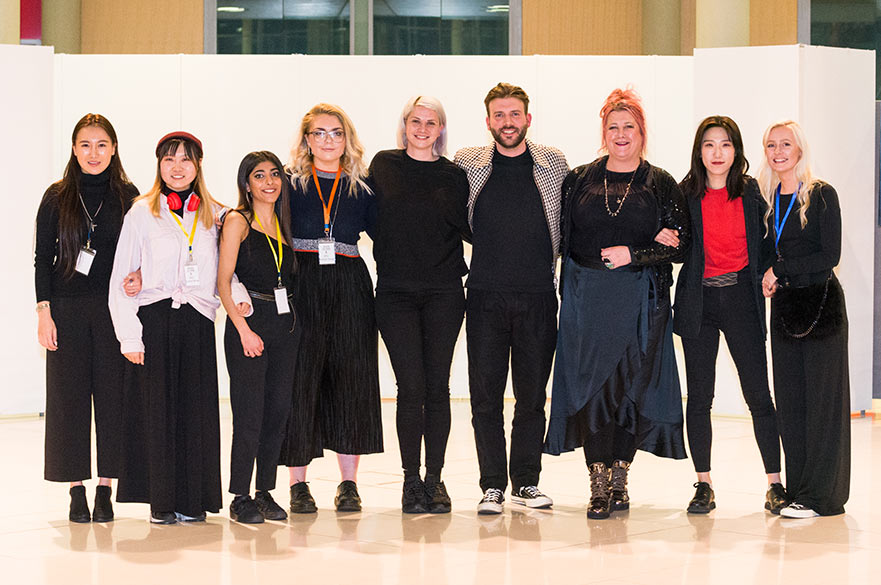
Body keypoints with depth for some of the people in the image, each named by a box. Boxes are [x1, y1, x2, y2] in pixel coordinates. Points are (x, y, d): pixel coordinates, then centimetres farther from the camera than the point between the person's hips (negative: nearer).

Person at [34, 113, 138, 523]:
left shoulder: (127, 196, 5)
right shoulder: (57, 197, 4)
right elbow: (42, 258, 3)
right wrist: (44, 311, -4)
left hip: (114, 308, 0)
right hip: (68, 309, 0)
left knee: (112, 395, 0)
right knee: (70, 395, 1)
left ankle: (105, 489, 8)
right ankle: (77, 490, 8)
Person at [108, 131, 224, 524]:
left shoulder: (215, 215, 12)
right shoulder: (142, 212, 4)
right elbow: (120, 280, 1)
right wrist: (130, 335, -6)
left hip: (197, 323, 2)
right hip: (154, 320, -2)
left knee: (196, 410, 1)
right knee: (156, 409, -1)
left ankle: (193, 500, 10)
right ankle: (162, 501, 7)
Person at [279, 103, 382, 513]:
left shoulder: (362, 188, 12)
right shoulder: (288, 183, 7)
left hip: (350, 290, 2)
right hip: (300, 288, -2)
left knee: (351, 378, 1)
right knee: (299, 378, -2)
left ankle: (348, 483, 9)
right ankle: (298, 484, 6)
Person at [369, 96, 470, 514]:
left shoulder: (453, 176, 7)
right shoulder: (383, 165, 7)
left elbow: (469, 229, 11)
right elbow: (370, 218, 12)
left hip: (443, 292, 1)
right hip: (395, 291, -1)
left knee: (438, 387, 2)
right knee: (411, 386, -6)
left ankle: (434, 478, 11)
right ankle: (411, 480, 3)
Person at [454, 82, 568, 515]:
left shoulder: (554, 163, 7)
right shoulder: (466, 163, 5)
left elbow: (569, 226, 14)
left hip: (538, 296, 1)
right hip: (486, 296, -1)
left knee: (533, 393, 6)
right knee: (485, 393, 0)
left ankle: (526, 482, 16)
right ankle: (492, 485, 8)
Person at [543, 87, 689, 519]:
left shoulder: (660, 184, 7)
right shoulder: (580, 180, 10)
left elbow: (680, 243, 2)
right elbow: (565, 238, 4)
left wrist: (631, 254, -11)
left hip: (640, 301, 0)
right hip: (588, 299, 0)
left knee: (632, 387, -1)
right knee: (592, 384, -5)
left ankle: (619, 478, 9)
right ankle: (599, 484, -1)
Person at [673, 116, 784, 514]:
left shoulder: (753, 193, 4)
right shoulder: (684, 195, 3)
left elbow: (768, 243, 10)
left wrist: (767, 276, -6)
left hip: (741, 300, 0)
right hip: (698, 302, 0)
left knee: (758, 394, -2)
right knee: (699, 396, 3)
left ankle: (775, 483, 6)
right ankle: (704, 485, 12)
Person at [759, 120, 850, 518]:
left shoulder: (821, 195, -6)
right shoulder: (766, 199, 11)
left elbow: (830, 256, -12)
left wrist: (779, 271, -12)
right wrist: (768, 282, -2)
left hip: (821, 302, -6)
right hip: (784, 306, 6)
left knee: (822, 397, -4)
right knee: (789, 399, 5)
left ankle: (820, 495, -2)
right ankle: (798, 489, 11)